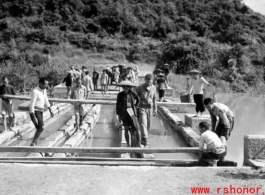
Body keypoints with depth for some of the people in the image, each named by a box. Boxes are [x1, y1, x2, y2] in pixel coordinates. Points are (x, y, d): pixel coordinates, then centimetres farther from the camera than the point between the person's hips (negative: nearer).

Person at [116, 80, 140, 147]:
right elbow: (117, 105, 1)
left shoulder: (132, 93, -1)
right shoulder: (120, 95, -4)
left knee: (137, 129, -6)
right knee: (126, 129, 3)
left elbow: (138, 100, 17)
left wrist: (135, 108, 8)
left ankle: (138, 145, 3)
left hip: (132, 113, 1)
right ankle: (128, 145, 13)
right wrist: (118, 115, -2)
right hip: (124, 114, -1)